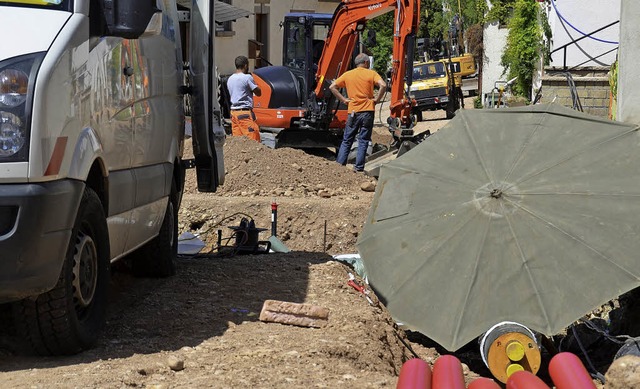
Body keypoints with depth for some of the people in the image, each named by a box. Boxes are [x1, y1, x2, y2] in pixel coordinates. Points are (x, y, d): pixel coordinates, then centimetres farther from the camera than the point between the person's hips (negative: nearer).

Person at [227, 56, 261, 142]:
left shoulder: (230, 79, 13)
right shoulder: (247, 77, -10)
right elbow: (258, 92, -5)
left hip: (233, 112, 8)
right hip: (245, 112, -8)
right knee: (253, 138, -7)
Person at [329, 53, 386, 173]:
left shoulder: (347, 74, 8)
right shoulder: (371, 74, -1)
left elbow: (332, 87, 4)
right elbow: (383, 85, -17)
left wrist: (343, 99, 5)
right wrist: (377, 99, -6)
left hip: (353, 112, 2)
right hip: (367, 111, -2)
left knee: (347, 140, 11)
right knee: (363, 141, 3)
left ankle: (339, 164, 7)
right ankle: (359, 167, 0)